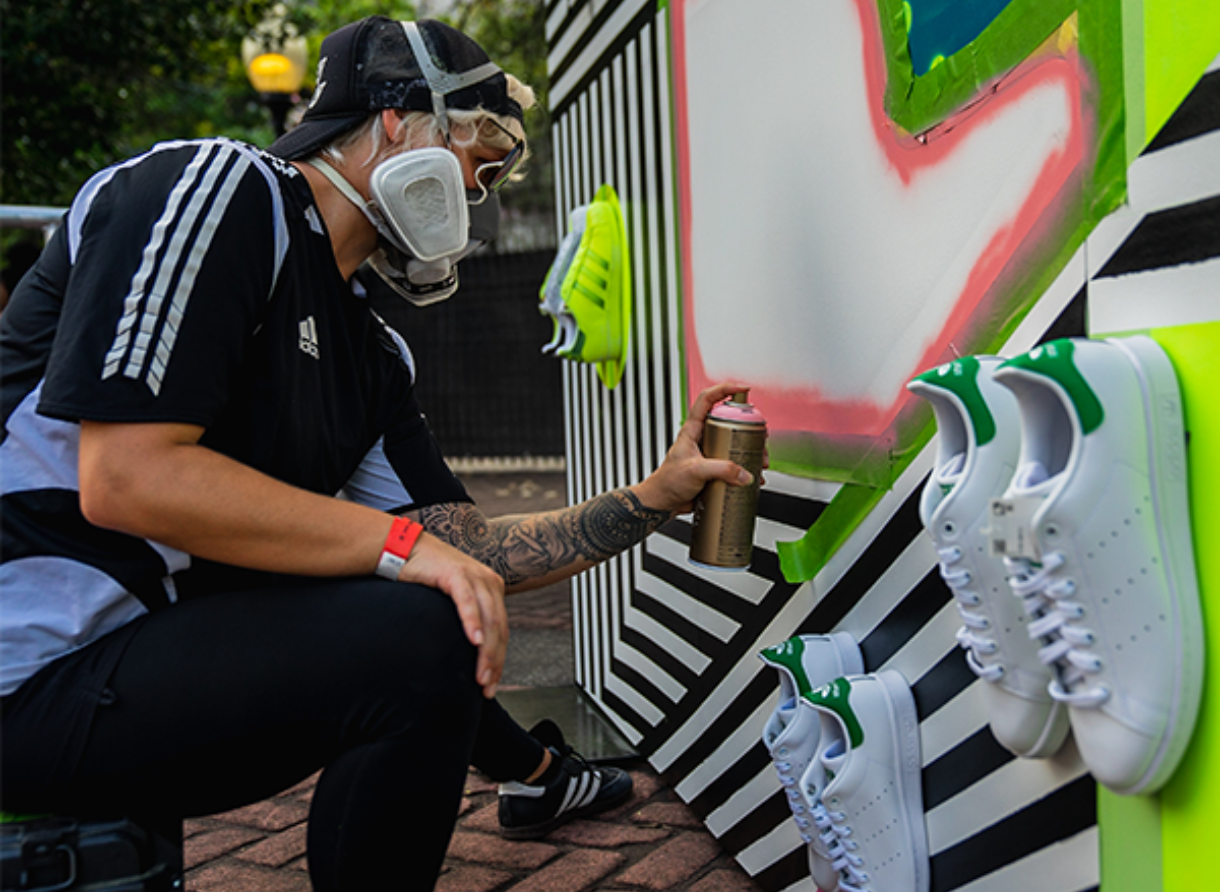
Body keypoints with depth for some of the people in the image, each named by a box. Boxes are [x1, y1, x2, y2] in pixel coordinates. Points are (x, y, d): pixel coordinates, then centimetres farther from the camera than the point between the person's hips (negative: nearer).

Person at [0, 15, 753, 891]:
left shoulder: (370, 356, 14)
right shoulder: (221, 187, -11)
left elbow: (468, 546, 14)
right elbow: (124, 477, -23)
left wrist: (656, 497, 8)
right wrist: (401, 543, -22)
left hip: (182, 639, 9)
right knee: (422, 635, -25)